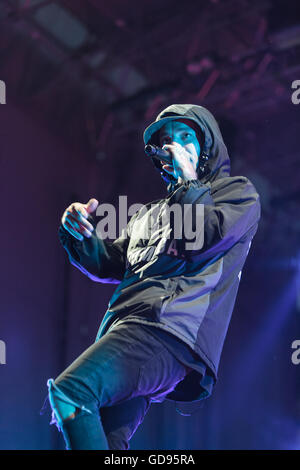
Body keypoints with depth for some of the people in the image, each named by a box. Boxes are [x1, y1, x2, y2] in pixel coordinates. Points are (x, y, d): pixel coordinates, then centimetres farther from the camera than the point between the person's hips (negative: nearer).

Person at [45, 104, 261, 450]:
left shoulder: (239, 192, 17)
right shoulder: (149, 214, 35)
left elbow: (205, 237, -4)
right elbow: (110, 264, 25)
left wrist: (187, 178, 6)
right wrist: (80, 234, 6)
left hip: (168, 330, -7)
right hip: (125, 325, 7)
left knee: (69, 390, -28)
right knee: (105, 441, -7)